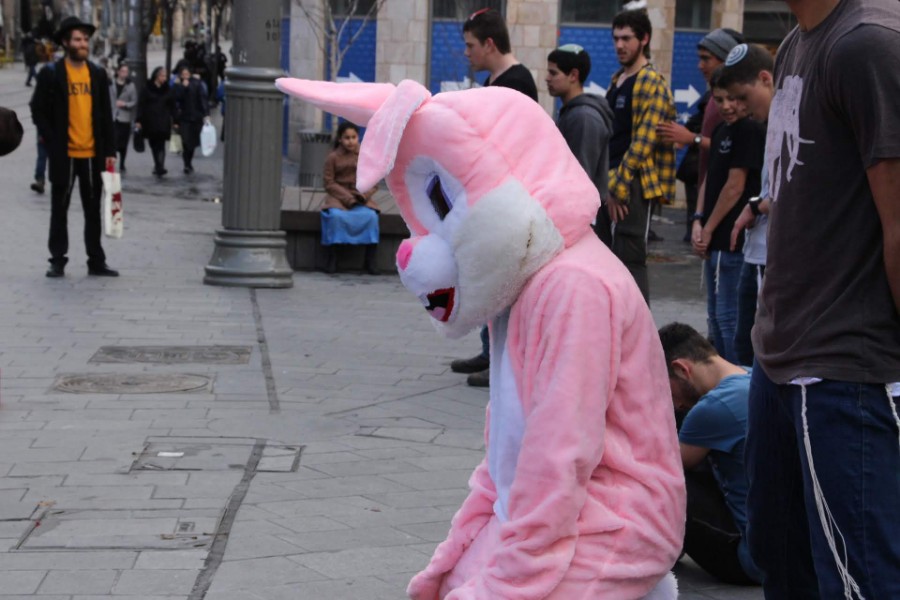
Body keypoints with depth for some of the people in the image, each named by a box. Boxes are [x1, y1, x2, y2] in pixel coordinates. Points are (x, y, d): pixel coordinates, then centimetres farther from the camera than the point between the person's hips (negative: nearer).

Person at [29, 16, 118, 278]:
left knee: (94, 210, 7)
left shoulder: (97, 74, 8)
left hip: (93, 154, 3)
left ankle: (96, 262, 13)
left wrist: (109, 151, 3)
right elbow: (38, 111, -1)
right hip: (63, 155, -3)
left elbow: (106, 115, 9)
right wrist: (53, 143, -9)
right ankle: (58, 261, 11)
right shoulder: (51, 74, -2)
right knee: (60, 209, 5)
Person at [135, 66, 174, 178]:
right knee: (153, 145, 7)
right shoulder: (147, 88, 3)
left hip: (163, 123, 0)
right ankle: (158, 166, 20)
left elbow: (172, 106, 9)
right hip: (150, 122, 0)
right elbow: (142, 105, 0)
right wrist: (139, 120, -7)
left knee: (161, 145, -12)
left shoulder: (167, 89, 8)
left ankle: (160, 167, -21)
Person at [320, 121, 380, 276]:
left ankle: (371, 260, -19)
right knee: (336, 215, -34)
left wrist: (364, 195, -13)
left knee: (371, 215, -29)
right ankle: (330, 256, -21)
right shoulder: (332, 158, 2)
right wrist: (348, 198, -14)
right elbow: (329, 183, -2)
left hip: (361, 198, 1)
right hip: (338, 197, -1)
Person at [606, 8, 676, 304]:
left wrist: (618, 186, -18)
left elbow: (643, 142, -17)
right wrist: (606, 183, 14)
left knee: (630, 258, -8)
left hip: (634, 185, -9)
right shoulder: (617, 81, 18)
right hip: (612, 184, 9)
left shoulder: (652, 84, -10)